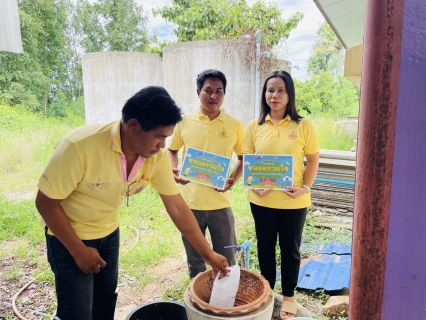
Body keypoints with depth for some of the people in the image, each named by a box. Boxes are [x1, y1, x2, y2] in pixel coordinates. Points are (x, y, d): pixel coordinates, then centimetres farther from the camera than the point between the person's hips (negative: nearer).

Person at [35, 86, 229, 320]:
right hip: (69, 235, -4)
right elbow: (46, 202, -22)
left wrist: (208, 254, -8)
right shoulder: (80, 146, -34)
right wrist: (78, 250, -18)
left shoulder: (158, 157, -19)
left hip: (109, 232, 5)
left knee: (106, 299, 20)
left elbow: (177, 207, -11)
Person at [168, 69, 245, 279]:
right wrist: (174, 171, -9)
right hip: (189, 202, 1)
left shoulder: (235, 125, -3)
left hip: (220, 203, 0)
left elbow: (243, 157, 7)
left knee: (226, 261, 14)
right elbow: (171, 150, 11)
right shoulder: (185, 122, -2)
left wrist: (233, 179, -10)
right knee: (194, 260, 19)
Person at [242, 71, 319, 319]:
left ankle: (288, 296, 36)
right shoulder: (254, 126, 1)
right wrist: (254, 185, -12)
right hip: (261, 200, 2)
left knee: (290, 249, 14)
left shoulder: (303, 125, -6)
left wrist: (305, 187, -14)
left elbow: (313, 161, 0)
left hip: (293, 202, -2)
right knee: (265, 247, 17)